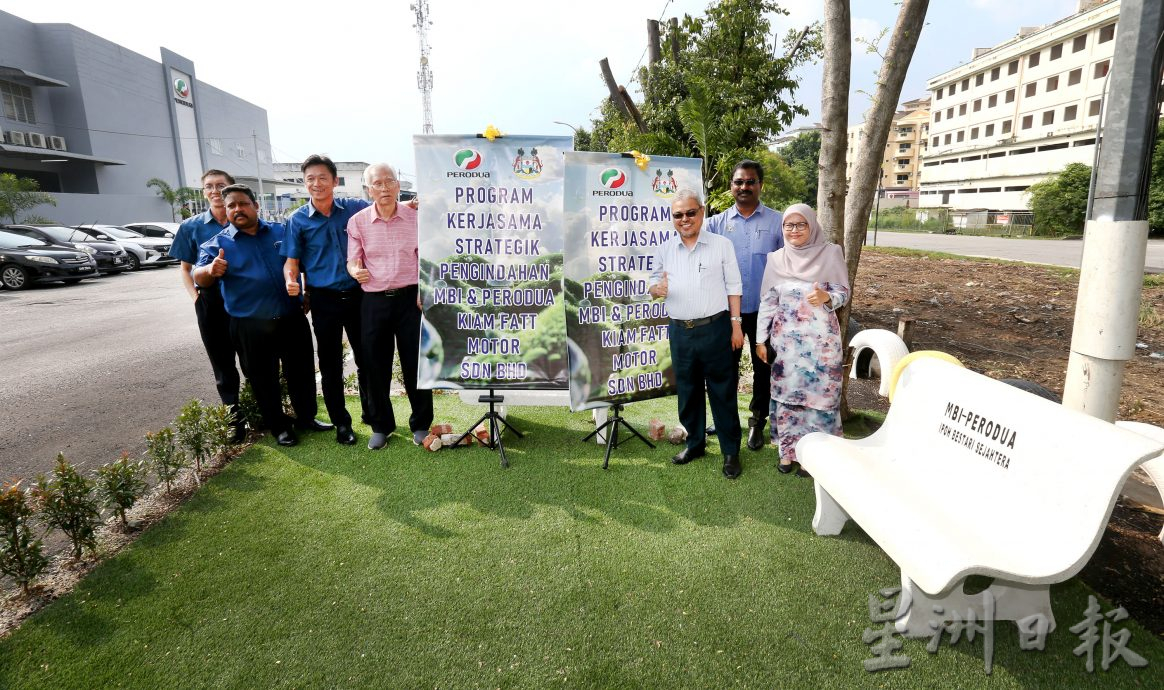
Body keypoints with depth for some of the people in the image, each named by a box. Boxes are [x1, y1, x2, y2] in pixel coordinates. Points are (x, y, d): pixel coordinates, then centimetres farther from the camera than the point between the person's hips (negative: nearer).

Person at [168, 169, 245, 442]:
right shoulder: (191, 227, 7)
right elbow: (185, 269, 12)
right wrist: (195, 296, -3)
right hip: (211, 303, 1)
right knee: (223, 365, 8)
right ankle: (234, 422, 19)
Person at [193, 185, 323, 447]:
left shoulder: (281, 231, 8)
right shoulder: (217, 244, 1)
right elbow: (200, 279, -10)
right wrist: (211, 270, -32)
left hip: (293, 319, 2)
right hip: (250, 327, -2)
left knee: (302, 372, 11)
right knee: (264, 380, 8)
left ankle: (306, 417, 30)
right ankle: (279, 427, 24)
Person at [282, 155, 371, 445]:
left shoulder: (355, 208, 1)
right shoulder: (298, 220, 0)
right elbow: (292, 260, 1)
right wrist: (291, 281, -22)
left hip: (358, 295, 1)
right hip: (324, 300, -1)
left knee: (366, 358, 11)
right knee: (330, 364, 7)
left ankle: (372, 411, 30)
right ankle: (341, 423, 22)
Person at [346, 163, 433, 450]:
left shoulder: (415, 217, 1)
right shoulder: (357, 221, 1)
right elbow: (353, 260, 3)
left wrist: (425, 292, -6)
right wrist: (356, 271, -20)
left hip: (410, 298, -1)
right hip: (374, 301, 1)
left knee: (415, 363, 5)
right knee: (375, 366, 8)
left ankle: (421, 424, 22)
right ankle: (381, 426, 25)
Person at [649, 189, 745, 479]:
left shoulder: (722, 245, 0)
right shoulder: (664, 250, 8)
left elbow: (733, 287, 1)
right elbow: (653, 284, 14)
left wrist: (736, 324, -4)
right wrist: (657, 289, -11)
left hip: (715, 328, -3)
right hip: (680, 332, 4)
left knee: (723, 392, 3)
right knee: (687, 390, 14)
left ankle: (731, 452, 16)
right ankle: (695, 443, 31)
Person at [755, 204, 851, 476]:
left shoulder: (830, 253, -5)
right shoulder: (776, 259, 2)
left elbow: (843, 292, -3)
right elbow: (767, 301, 4)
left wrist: (826, 297, -26)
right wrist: (760, 339, 3)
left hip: (821, 339, -2)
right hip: (785, 340, 2)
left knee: (819, 395, 4)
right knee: (786, 395, 10)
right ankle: (789, 449, 26)